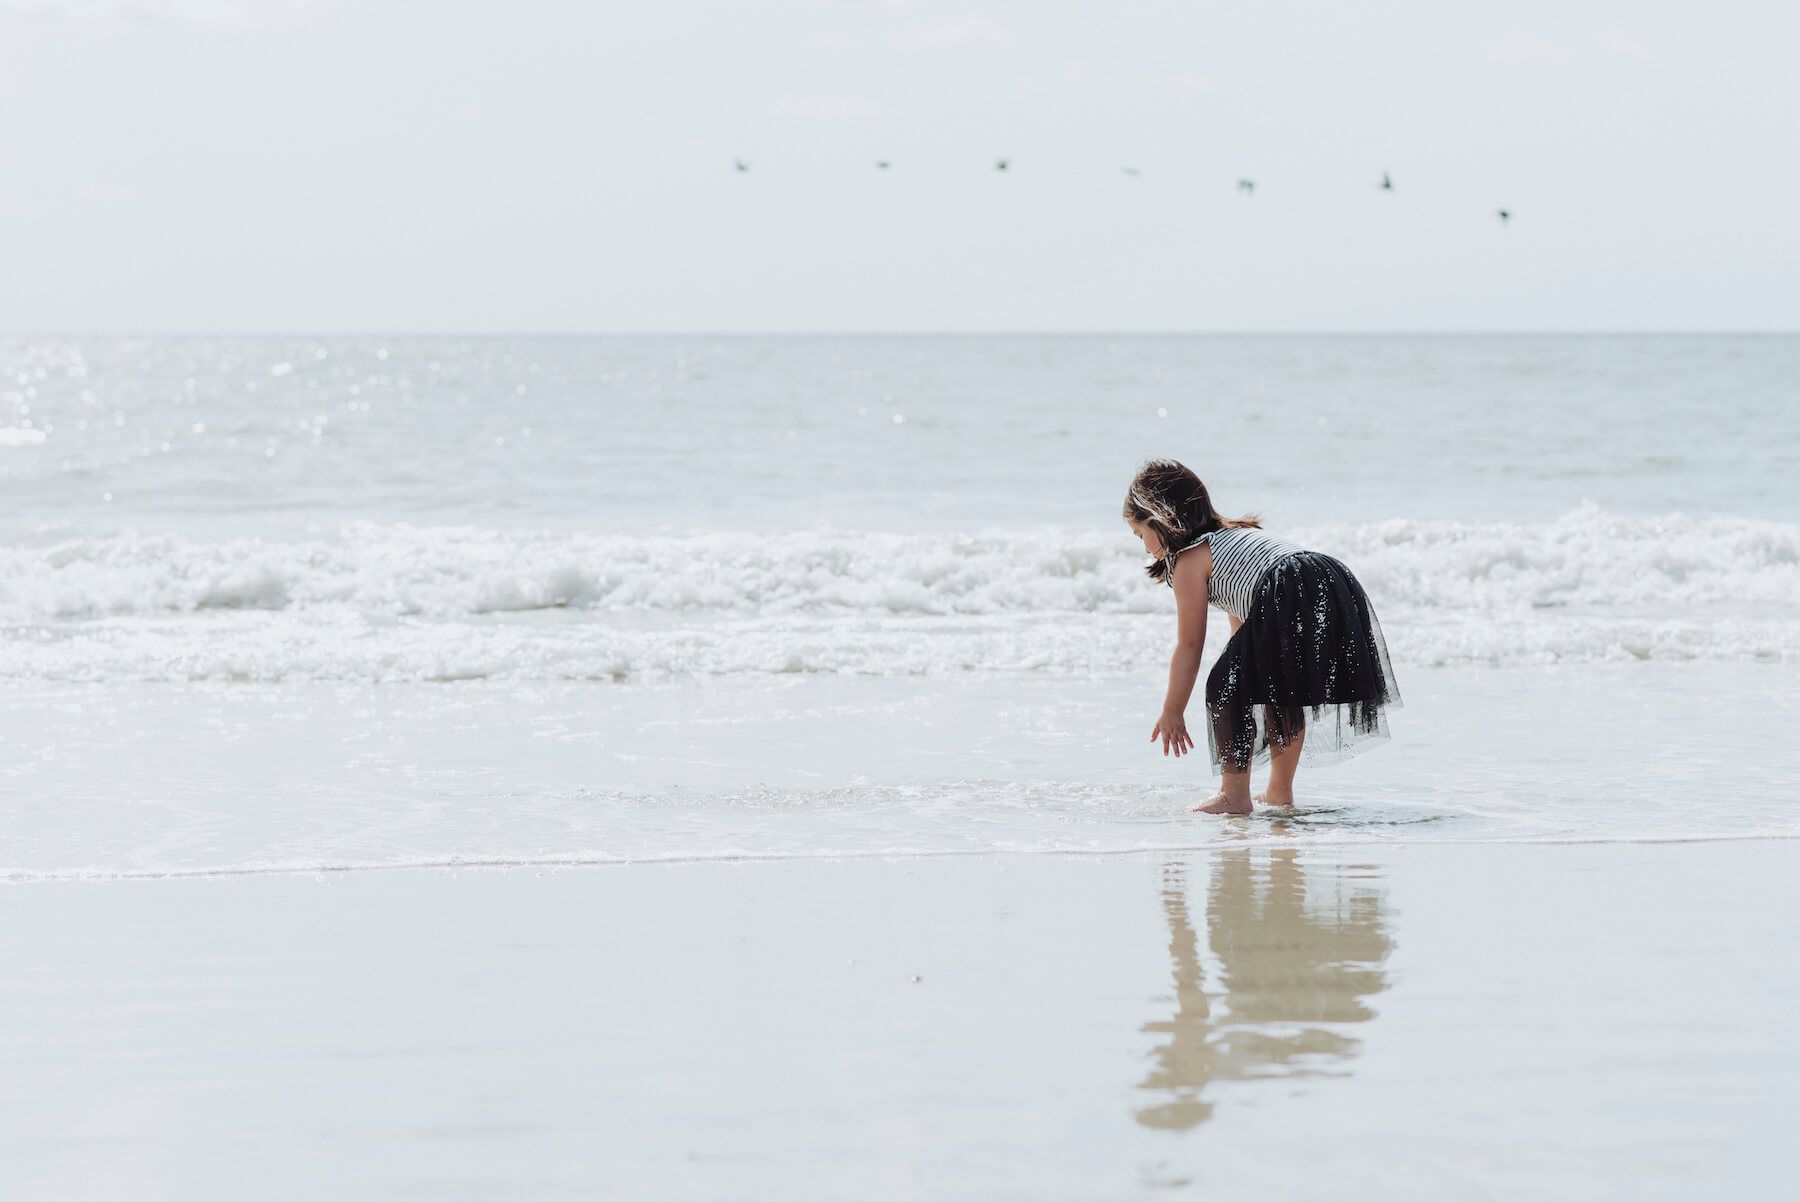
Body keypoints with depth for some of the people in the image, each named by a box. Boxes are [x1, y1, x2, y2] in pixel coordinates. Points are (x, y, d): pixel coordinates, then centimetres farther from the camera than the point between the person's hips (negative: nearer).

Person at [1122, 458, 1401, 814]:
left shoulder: (1189, 560, 9)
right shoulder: (1234, 535, 36)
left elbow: (1189, 646, 9)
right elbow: (1241, 625, 41)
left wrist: (1171, 712, 18)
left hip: (1291, 605, -9)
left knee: (1227, 688, 2)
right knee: (1283, 693, 27)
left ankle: (1234, 796, 2)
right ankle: (1280, 791, 33)